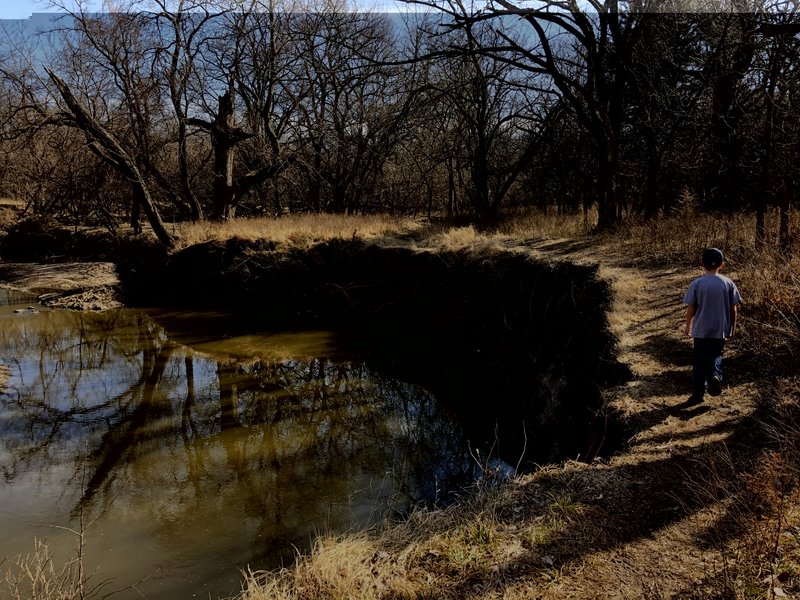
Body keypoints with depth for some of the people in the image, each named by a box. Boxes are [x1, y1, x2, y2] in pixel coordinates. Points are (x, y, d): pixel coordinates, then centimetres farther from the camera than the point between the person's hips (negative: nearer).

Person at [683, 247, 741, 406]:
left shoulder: (696, 284, -10)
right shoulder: (728, 283, -5)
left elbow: (690, 309, -6)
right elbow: (734, 309, -1)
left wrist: (688, 326, 10)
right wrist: (732, 327, 13)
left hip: (701, 330, -1)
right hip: (720, 330, 1)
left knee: (699, 361, 8)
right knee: (716, 355, 21)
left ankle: (698, 393, 14)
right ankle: (715, 375, -7)